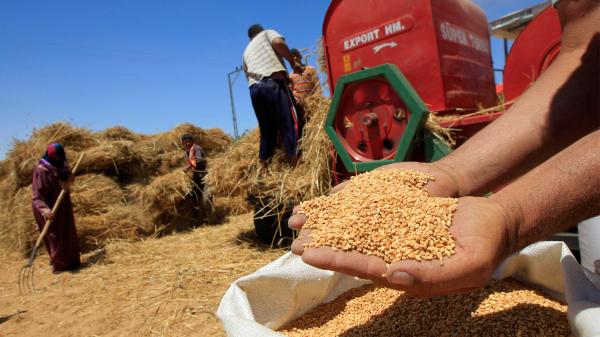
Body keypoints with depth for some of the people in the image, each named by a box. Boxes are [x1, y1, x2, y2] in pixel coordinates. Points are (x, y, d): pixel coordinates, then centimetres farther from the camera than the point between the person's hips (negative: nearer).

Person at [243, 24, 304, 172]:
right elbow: (278, 42, -2)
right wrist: (293, 62, 4)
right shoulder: (267, 33, 21)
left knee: (266, 131, 10)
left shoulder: (246, 51, 34)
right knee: (289, 125, -7)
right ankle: (295, 167, -15)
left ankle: (264, 171, 8)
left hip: (254, 88, 6)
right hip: (273, 83, -5)